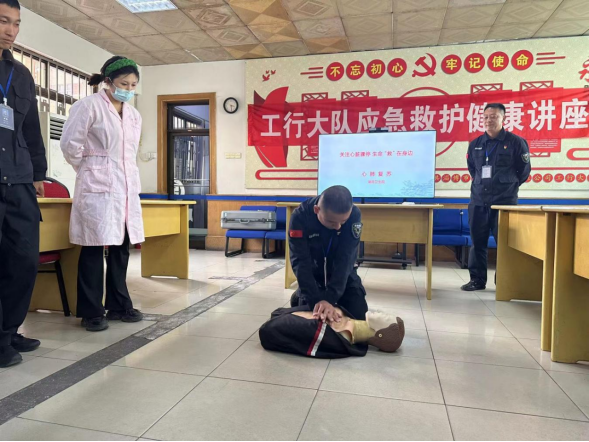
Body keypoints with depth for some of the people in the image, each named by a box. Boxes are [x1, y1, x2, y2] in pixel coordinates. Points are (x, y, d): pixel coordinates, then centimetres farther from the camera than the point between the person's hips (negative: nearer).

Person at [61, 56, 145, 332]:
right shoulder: (89, 106, -4)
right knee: (94, 247, -4)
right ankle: (91, 312, 7)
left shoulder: (134, 115, 15)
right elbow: (70, 144, -5)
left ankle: (118, 305, 19)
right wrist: (88, 170, 5)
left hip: (127, 188, 6)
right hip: (98, 187, -6)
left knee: (121, 247, 8)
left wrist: (127, 177, 16)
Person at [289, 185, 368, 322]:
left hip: (343, 273, 1)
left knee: (358, 316, -3)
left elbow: (345, 260, -31)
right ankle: (299, 297, 26)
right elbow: (301, 262, -31)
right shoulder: (300, 217, -29)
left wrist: (330, 298, -41)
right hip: (312, 272, -1)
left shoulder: (354, 215, -27)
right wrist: (316, 300, -41)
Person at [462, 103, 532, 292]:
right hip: (478, 201, 4)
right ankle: (477, 280, 16)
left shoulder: (516, 142, -3)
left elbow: (524, 170, 5)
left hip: (505, 202, -4)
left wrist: (509, 187, 9)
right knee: (478, 242, 7)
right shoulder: (475, 144, 9)